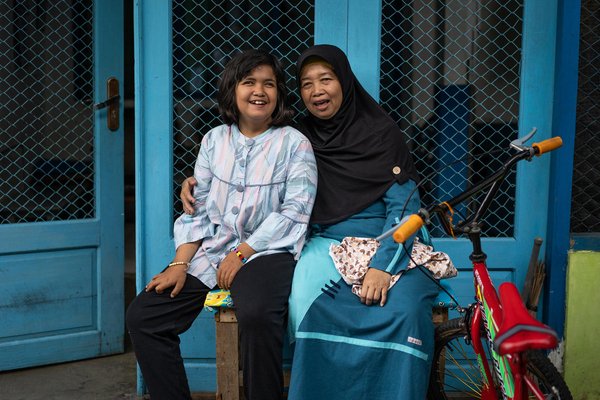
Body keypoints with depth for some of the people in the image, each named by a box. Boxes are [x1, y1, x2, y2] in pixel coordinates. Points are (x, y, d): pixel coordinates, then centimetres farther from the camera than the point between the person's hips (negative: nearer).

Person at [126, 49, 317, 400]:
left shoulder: (294, 143, 0)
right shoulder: (215, 140, 13)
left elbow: (293, 212, -9)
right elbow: (198, 210, 11)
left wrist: (242, 252, -15)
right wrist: (180, 264, -2)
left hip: (267, 250, -5)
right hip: (211, 251, 5)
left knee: (257, 314, -37)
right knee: (142, 315, -8)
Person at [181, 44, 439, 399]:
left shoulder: (381, 132, 2)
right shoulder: (300, 139, 12)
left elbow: (404, 205, -4)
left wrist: (383, 266, -19)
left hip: (388, 248, -1)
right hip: (327, 245, 2)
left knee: (403, 311, -33)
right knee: (313, 305, -32)